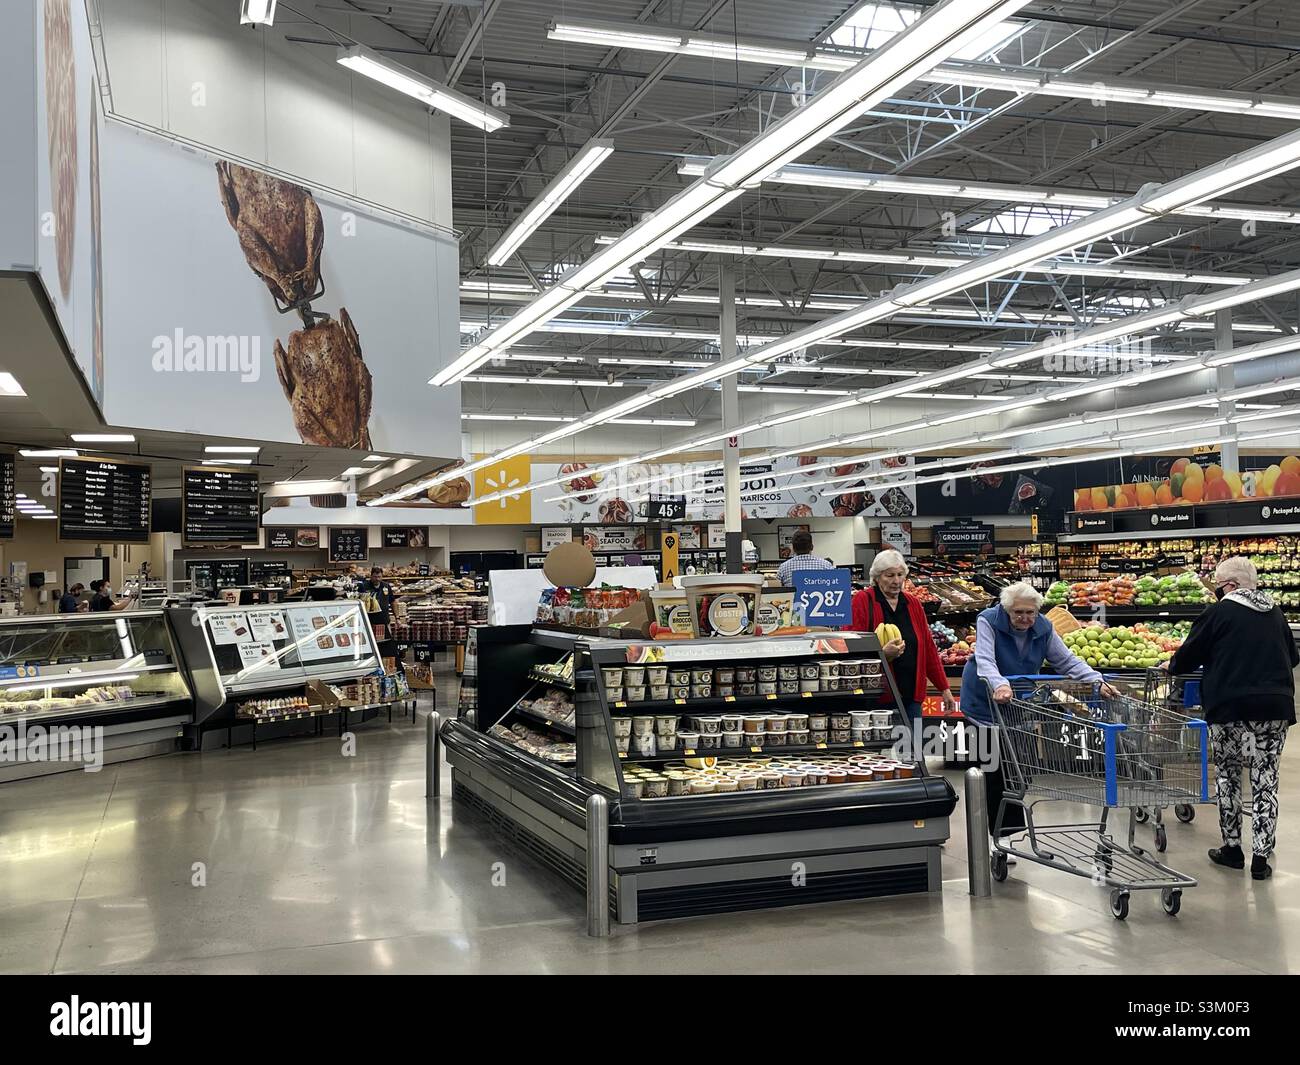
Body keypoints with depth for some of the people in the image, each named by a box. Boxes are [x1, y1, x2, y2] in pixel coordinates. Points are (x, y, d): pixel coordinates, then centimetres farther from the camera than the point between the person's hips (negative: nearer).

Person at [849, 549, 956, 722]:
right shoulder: (863, 601, -3)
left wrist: (944, 689, 16)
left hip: (911, 695, 5)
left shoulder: (913, 604, 13)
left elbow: (928, 648, 17)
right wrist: (882, 653, -23)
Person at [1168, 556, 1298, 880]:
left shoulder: (1220, 612, -5)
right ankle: (1261, 857, 4)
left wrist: (1172, 665, 19)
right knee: (1265, 780, 6)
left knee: (1228, 776, 12)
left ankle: (1232, 847, 16)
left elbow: (1190, 654, -1)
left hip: (1230, 708, -4)